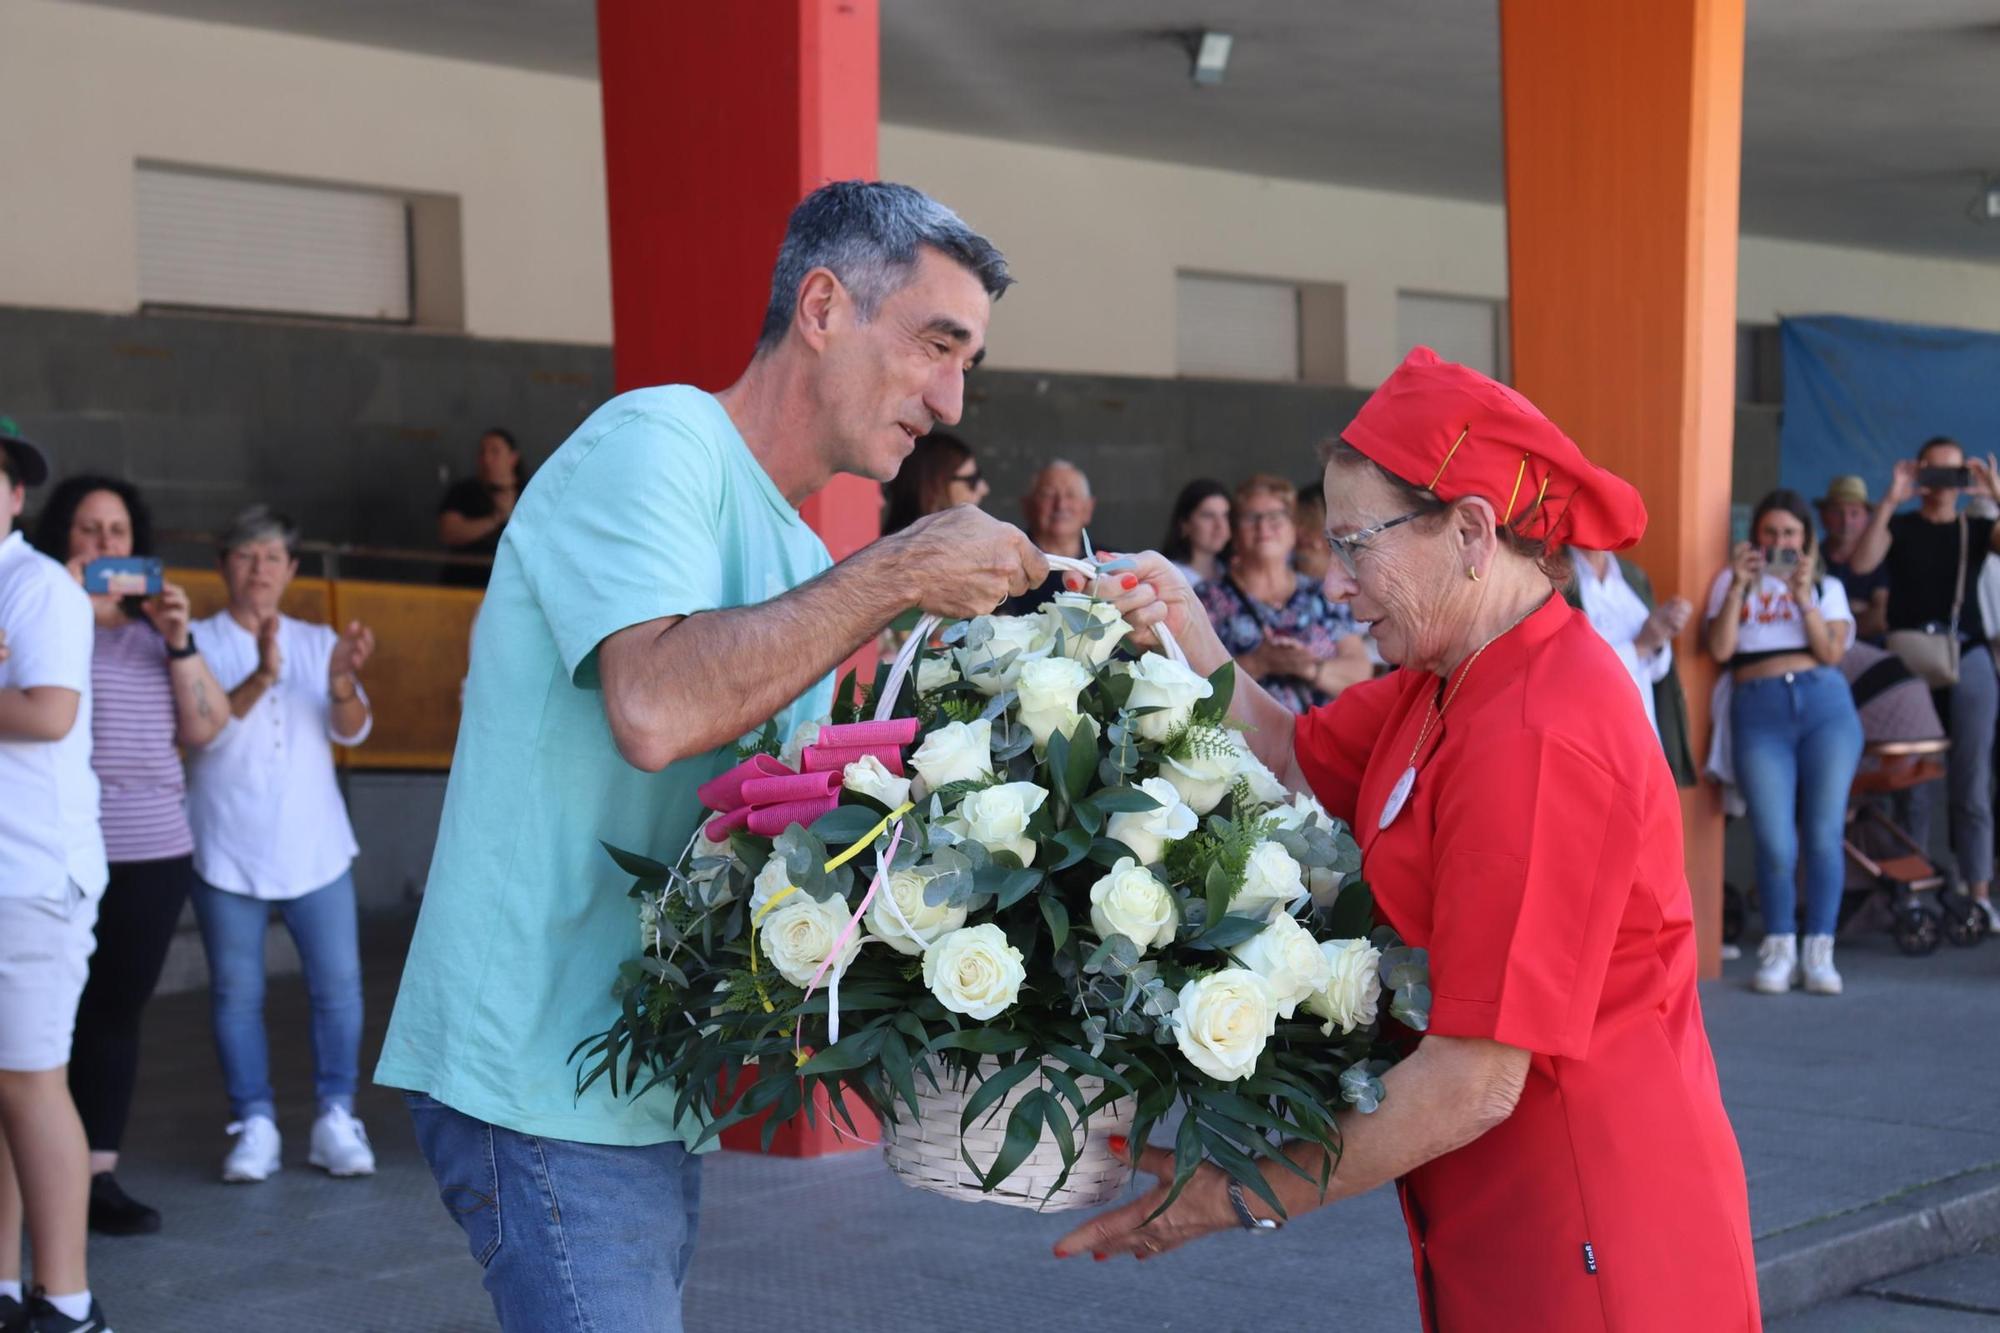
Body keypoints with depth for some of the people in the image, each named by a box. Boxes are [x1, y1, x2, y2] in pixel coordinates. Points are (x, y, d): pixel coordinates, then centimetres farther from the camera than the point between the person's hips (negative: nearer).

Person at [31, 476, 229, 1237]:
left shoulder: (155, 628, 17)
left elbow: (205, 729, 11)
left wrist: (181, 643, -1)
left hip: (154, 852, 5)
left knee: (117, 1011, 4)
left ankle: (99, 1174, 8)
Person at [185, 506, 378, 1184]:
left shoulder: (320, 642, 11)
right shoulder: (199, 643, 2)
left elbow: (351, 730, -1)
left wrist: (343, 680, -23)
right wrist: (260, 679, -29)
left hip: (316, 849, 2)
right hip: (228, 854, -2)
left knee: (338, 985, -3)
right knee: (237, 992, 0)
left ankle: (336, 1119, 5)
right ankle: (254, 1125, 8)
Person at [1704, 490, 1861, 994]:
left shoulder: (1827, 587, 18)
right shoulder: (1731, 582, 16)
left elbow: (1832, 653, 2)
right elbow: (1719, 649, 1)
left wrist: (1803, 596, -7)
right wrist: (1740, 585, -4)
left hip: (1825, 706, 1)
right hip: (1759, 715, -1)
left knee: (1824, 836, -8)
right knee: (1775, 844, -11)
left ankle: (1819, 950, 3)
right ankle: (1778, 948, 7)